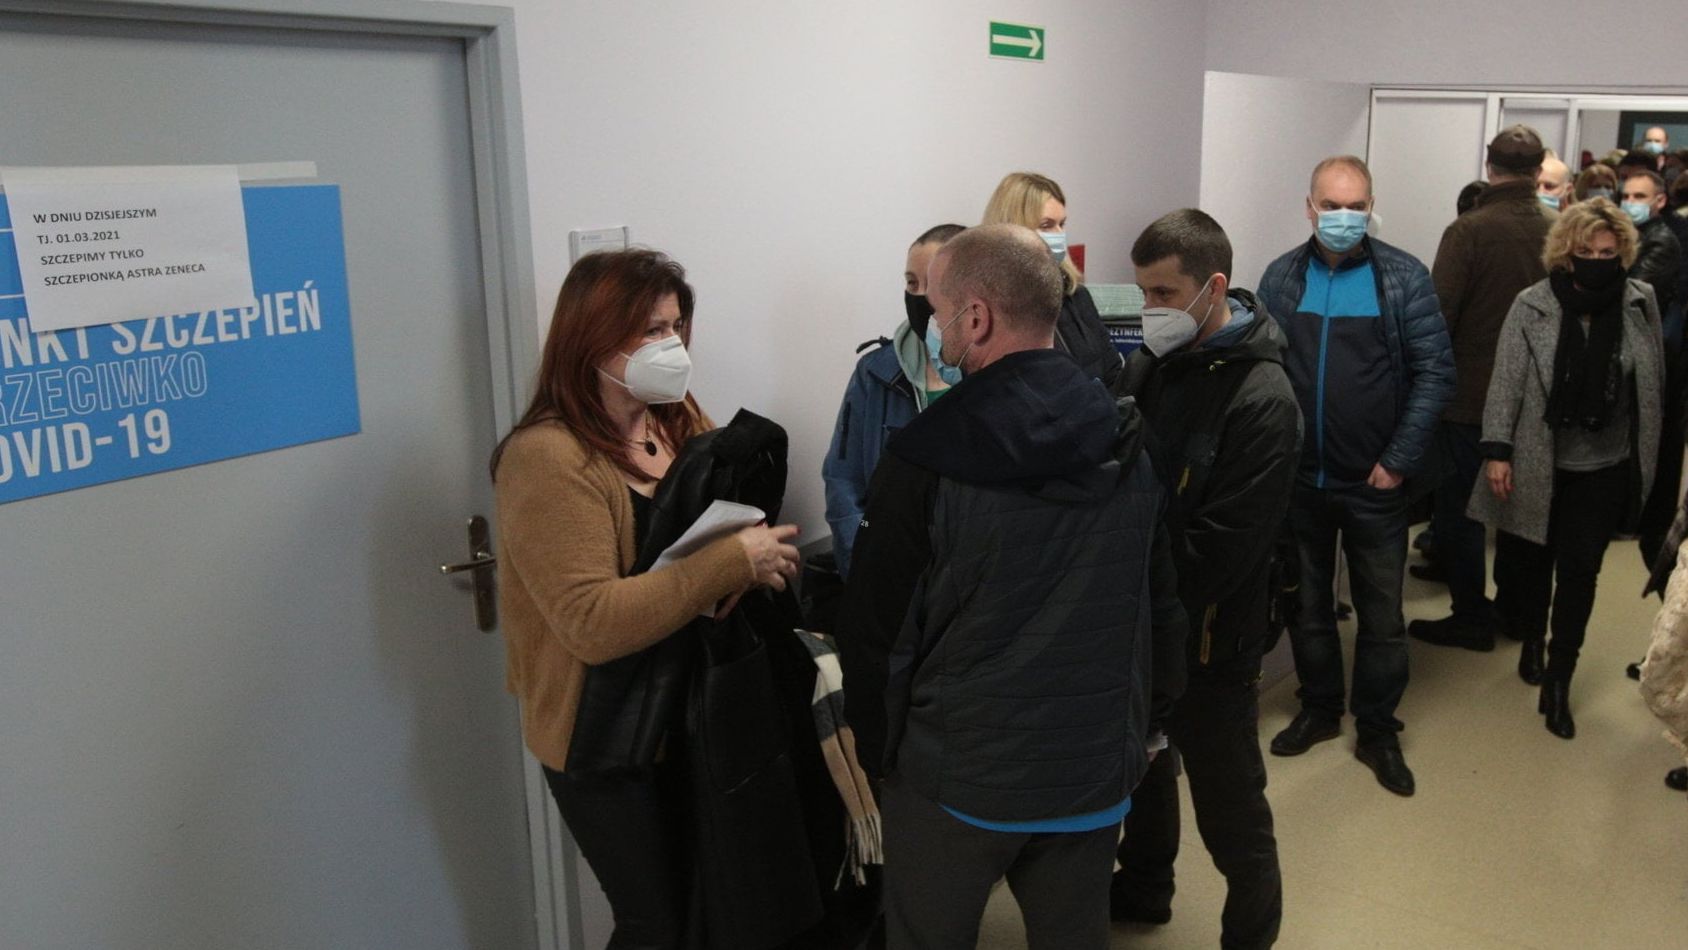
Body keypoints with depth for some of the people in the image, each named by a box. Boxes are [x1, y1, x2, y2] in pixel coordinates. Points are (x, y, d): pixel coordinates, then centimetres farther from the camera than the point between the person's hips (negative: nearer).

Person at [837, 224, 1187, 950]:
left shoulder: (926, 457, -17)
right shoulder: (1131, 446, -2)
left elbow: (873, 623, -10)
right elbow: (1163, 609, 5)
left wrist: (875, 744, 5)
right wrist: (1143, 728, 17)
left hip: (954, 769, -4)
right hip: (1094, 766, 4)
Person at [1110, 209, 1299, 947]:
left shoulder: (1263, 402, -19)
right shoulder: (1145, 364, 1)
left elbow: (1217, 550, -23)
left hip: (1207, 641, -7)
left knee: (1231, 816, 7)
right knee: (1140, 767, 26)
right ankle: (1142, 890, 49)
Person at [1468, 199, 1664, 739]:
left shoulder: (1641, 303, -2)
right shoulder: (1532, 306, -9)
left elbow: (1654, 383, 6)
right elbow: (1507, 383, -9)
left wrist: (1644, 460, 8)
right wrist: (1497, 450, -14)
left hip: (1604, 471, 1)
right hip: (1538, 465, -1)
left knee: (1579, 574, 1)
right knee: (1531, 561, 14)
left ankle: (1558, 682, 10)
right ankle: (1532, 642, 40)